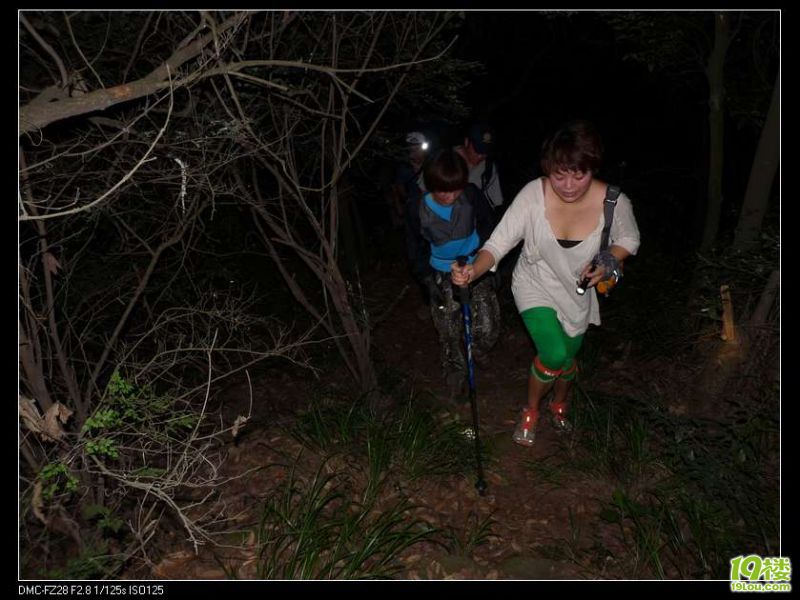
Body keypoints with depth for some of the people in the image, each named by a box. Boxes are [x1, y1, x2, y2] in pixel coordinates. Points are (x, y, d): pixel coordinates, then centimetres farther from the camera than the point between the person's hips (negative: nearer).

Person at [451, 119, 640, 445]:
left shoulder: (614, 203, -24)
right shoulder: (533, 195, -30)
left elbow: (629, 240, -3)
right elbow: (499, 242, -28)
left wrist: (607, 263, -23)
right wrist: (473, 271, -46)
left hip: (577, 292, 3)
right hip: (535, 286, -2)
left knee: (568, 357, 20)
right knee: (554, 355, -18)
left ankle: (559, 404, 56)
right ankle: (531, 412, 16)